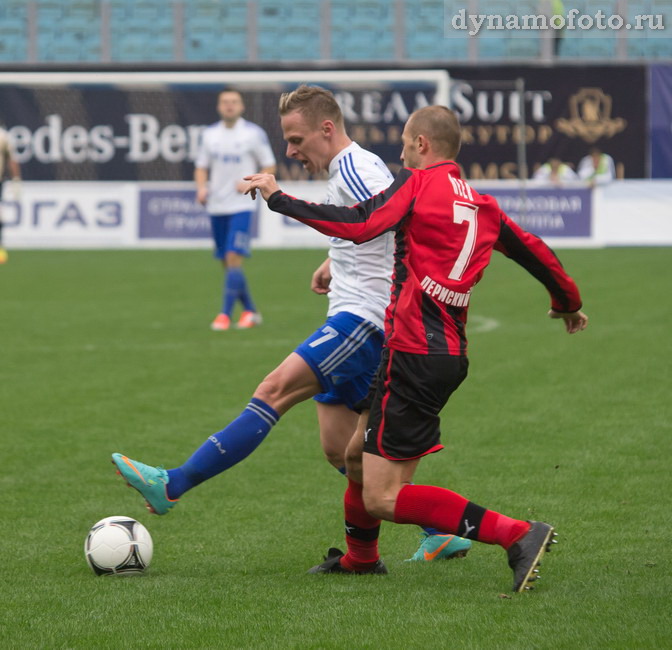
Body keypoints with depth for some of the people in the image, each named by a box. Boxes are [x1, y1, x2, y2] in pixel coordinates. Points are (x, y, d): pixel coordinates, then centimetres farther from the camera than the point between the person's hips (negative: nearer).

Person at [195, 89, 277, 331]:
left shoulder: (254, 133, -2)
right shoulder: (210, 134, 10)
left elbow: (270, 167, 2)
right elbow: (201, 167, 16)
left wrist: (250, 183, -14)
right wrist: (201, 188, -4)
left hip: (241, 206, -5)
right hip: (216, 207, 5)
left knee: (233, 258, -16)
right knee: (227, 263, 8)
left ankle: (225, 314, -14)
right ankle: (250, 311, 21)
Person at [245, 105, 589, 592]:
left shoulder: (417, 183, -6)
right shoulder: (480, 204, 14)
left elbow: (359, 226, -20)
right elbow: (534, 251, 23)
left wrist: (277, 197, -14)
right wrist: (569, 303, 41)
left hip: (415, 354, -9)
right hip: (451, 354, 9)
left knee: (382, 498, -10)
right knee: (358, 452, 26)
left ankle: (517, 535, -18)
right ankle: (360, 556, 45)